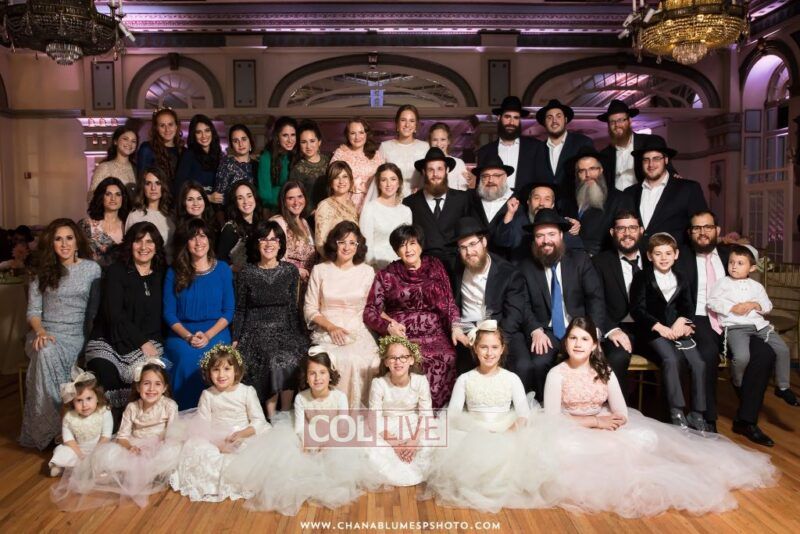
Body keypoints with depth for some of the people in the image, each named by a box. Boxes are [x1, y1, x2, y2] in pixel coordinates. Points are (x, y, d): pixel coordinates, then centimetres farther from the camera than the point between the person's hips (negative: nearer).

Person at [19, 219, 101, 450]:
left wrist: (92, 338, -5)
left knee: (49, 356, -35)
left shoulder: (92, 269, 7)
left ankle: (41, 428, -21)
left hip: (74, 336, -1)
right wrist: (40, 332, -14)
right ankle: (44, 428, -26)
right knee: (46, 353, -36)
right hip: (45, 333, 1)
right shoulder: (43, 271, 10)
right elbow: (33, 311, 6)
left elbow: (96, 308, 7)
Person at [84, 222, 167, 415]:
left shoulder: (162, 274, 13)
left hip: (148, 343, 1)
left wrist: (150, 343, -4)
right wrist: (142, 341, -12)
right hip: (109, 341, -1)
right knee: (104, 371, -29)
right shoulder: (116, 272, 4)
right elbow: (114, 314, -5)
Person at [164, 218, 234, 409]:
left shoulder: (222, 269, 8)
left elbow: (228, 311, 5)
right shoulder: (174, 273, 9)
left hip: (216, 333, 0)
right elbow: (169, 313, 5)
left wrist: (208, 335, -11)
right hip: (181, 334, 1)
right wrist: (188, 336, -12)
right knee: (187, 358, -32)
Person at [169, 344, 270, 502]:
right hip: (214, 440, 2)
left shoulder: (247, 392, -3)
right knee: (194, 445, -26)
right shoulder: (207, 395, 1)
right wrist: (217, 443, -18)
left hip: (244, 438, -2)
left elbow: (258, 421, -4)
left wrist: (242, 434, -23)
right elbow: (201, 425, -1)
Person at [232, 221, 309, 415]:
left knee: (288, 360, -29)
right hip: (256, 331, -1)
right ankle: (271, 417, -19)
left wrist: (297, 336, 2)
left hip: (284, 329, 1)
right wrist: (235, 339, 1)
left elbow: (293, 307, 9)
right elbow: (240, 309, 8)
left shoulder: (291, 271, 7)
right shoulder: (246, 273, 3)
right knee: (275, 361, -30)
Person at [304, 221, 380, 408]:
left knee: (366, 363, -30)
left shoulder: (367, 272, 11)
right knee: (339, 361, -32)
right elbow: (310, 309, 7)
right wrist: (331, 327, -9)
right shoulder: (320, 270, 9)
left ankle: (358, 409, -13)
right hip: (326, 333, -1)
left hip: (358, 333, 1)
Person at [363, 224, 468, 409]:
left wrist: (455, 326, -4)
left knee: (446, 359, -28)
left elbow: (449, 301, 12)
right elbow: (369, 311, 8)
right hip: (401, 335, -1)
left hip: (434, 333, 1)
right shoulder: (386, 276, 11)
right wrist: (388, 325, -9)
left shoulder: (435, 267, 15)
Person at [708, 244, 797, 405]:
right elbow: (712, 302, -2)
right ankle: (737, 384, 4)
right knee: (742, 356, -28)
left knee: (783, 350, -5)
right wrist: (732, 307, -12)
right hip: (735, 326, -5)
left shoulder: (756, 286, 16)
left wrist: (755, 305, -7)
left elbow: (768, 305, 15)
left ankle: (783, 387, 15)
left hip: (759, 324, 5)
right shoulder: (723, 283, 5)